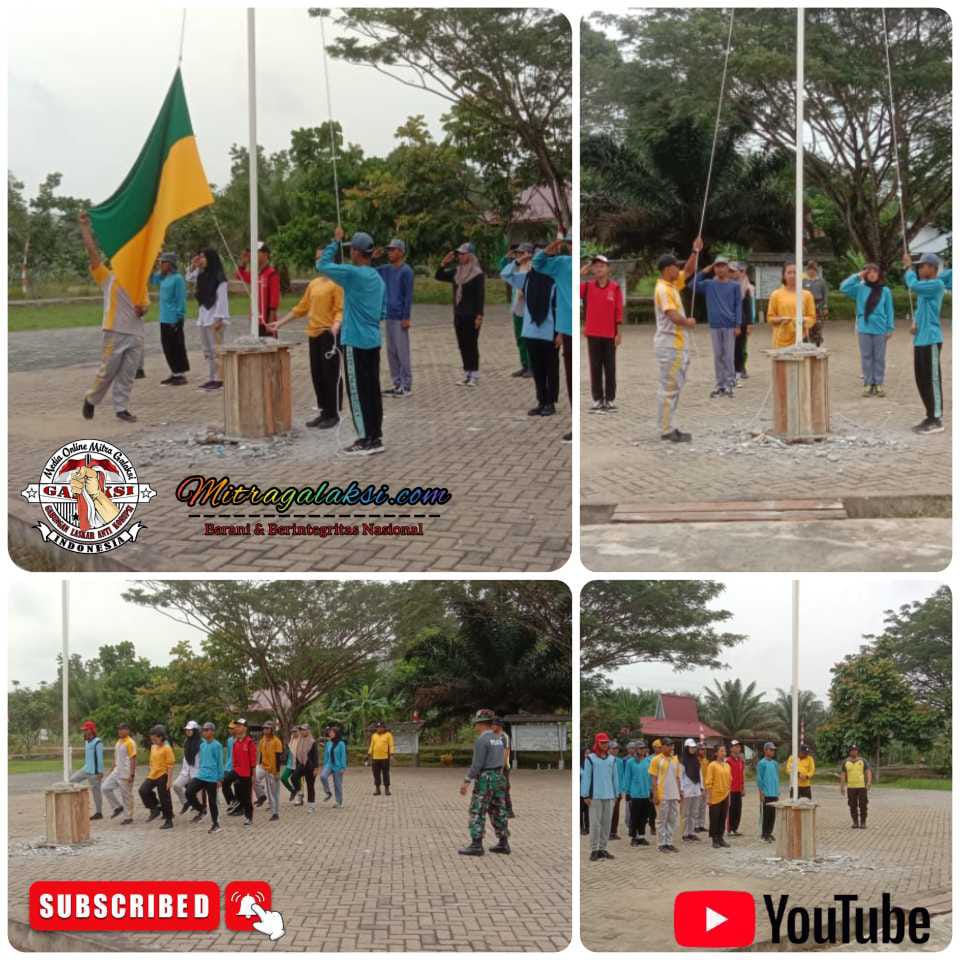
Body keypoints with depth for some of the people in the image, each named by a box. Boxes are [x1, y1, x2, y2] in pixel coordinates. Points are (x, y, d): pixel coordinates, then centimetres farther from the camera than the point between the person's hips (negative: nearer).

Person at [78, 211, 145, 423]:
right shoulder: (107, 278, 0)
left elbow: (146, 303, 19)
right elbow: (92, 251, -7)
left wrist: (143, 309, -6)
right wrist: (85, 226, -12)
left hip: (136, 333, 4)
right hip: (114, 333, -4)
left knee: (127, 374, 5)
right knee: (107, 371, 1)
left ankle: (121, 408, 11)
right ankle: (91, 400, 23)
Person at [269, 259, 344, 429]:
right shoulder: (314, 283, 17)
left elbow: (341, 309, -15)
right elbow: (302, 307, 21)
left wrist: (336, 326, -33)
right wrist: (279, 322, 18)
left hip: (329, 335, -8)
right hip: (314, 334, 8)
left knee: (331, 375, -4)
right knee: (317, 376, 10)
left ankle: (333, 414, 2)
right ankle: (324, 412, 18)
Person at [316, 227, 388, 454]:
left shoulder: (353, 274, -14)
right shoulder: (378, 279, 12)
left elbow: (322, 266, -7)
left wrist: (336, 241, 2)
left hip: (354, 342, -8)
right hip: (373, 341, 8)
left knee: (357, 392, -3)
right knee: (372, 390, 10)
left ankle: (365, 440, -2)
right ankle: (376, 437, 13)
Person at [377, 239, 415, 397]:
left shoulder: (406, 271, -9)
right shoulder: (386, 269, 11)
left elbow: (408, 295, -12)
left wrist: (406, 317, -16)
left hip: (400, 317, -8)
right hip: (389, 316, 8)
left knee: (402, 353, -4)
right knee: (391, 352, 11)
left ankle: (407, 386, 1)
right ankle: (397, 384, 18)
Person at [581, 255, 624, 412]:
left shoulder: (615, 287, -1)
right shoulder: (587, 286, 3)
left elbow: (619, 311, 0)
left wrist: (619, 332, -3)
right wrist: (581, 274, -9)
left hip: (610, 334, -1)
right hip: (593, 334, 1)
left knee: (610, 368, 4)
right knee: (595, 368, 4)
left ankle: (610, 399, 10)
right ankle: (597, 399, 9)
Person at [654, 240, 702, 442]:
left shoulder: (673, 284, 11)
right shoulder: (663, 289, -18)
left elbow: (689, 271, 24)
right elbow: (674, 317, -26)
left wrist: (695, 251, 10)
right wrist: (689, 322, -7)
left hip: (677, 343, 10)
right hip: (669, 344, -10)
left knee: (674, 387, 13)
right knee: (668, 388, -7)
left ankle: (669, 428, 17)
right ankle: (666, 431, -4)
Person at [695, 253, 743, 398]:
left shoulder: (734, 285, 0)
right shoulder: (709, 284, 5)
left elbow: (738, 305, -1)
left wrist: (738, 325, -7)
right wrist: (703, 272, -3)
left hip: (730, 325, -2)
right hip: (714, 325, 2)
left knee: (728, 356, -1)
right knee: (718, 356, 7)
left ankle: (730, 384, 4)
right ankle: (719, 385, 13)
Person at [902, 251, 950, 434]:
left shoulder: (937, 285, -12)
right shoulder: (925, 288, 17)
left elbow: (913, 285, -23)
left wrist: (909, 267, -7)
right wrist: (914, 323, 4)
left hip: (931, 340, -10)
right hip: (920, 340, 10)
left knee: (932, 380, -6)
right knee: (921, 380, 13)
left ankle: (937, 420, -2)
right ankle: (931, 417, 21)